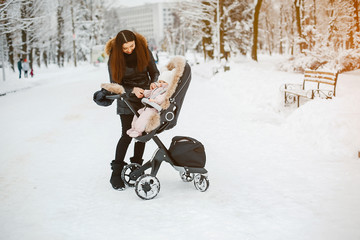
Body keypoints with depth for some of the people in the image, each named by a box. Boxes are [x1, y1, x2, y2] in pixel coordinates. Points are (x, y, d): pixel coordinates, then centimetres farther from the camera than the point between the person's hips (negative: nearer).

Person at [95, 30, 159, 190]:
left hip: (145, 96, 3)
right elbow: (116, 84, -11)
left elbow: (154, 71, 2)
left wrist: (153, 82, -19)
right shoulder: (114, 57, -13)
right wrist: (132, 90, -27)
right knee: (127, 135, -10)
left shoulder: (143, 49, -7)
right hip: (127, 100, -3)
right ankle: (116, 174, -1)